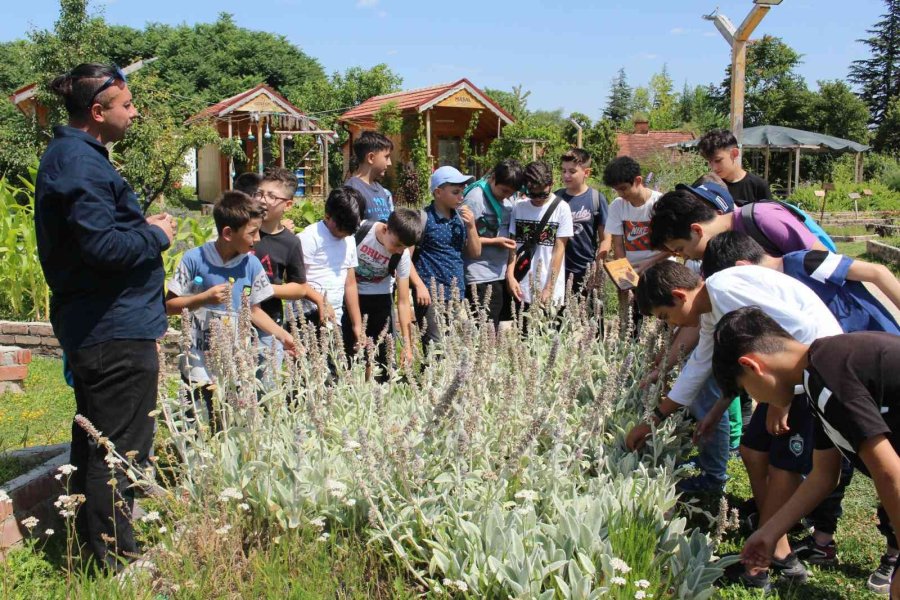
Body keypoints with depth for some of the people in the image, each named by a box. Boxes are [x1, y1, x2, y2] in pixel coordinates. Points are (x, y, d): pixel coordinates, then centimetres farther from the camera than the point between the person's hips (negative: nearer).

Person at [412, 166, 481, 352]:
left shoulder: (461, 216, 10)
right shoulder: (424, 218, -7)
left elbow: (475, 253, 13)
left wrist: (471, 226, -1)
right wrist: (419, 285, -11)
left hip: (457, 294, 6)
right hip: (431, 294, -6)